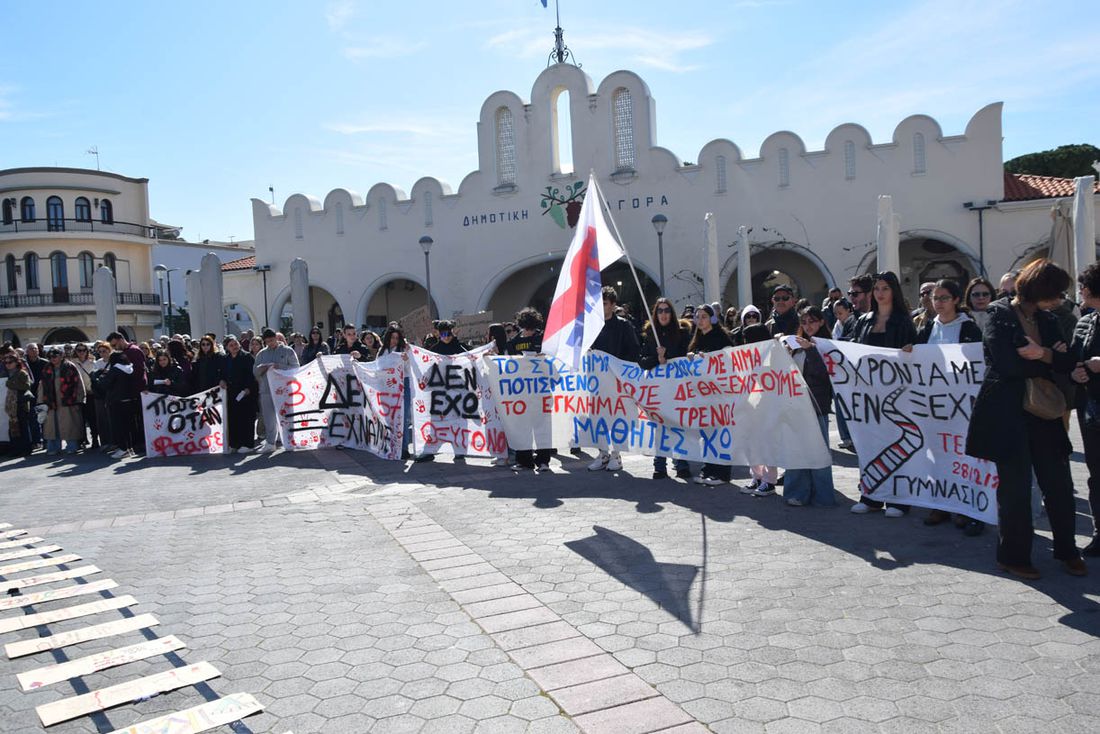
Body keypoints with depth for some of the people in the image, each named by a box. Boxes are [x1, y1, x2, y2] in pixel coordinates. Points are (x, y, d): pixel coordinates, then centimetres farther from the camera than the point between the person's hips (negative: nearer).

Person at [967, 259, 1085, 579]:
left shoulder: (1048, 321, 14)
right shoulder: (1000, 316, -6)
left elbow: (1068, 363, 4)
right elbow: (1009, 364, -17)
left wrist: (1044, 354, -16)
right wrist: (1050, 361, -4)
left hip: (1042, 412, 6)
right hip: (1008, 414, -6)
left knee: (1059, 484, 8)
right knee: (1015, 487, 2)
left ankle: (1067, 550, 25)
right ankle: (1013, 556, 15)